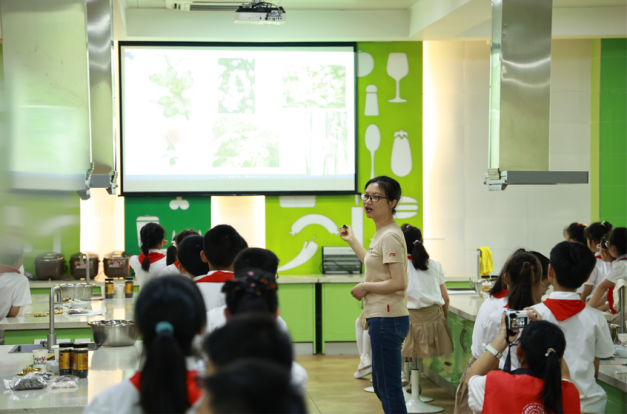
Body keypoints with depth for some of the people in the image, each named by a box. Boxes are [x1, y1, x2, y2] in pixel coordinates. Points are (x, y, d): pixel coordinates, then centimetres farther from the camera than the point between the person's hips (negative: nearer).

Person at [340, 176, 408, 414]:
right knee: (381, 387, 18)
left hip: (387, 320, -11)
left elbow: (398, 283, -23)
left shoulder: (390, 236, -16)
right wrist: (352, 241, 37)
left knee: (389, 388, -5)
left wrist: (364, 287, -12)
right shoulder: (381, 233, 15)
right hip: (381, 318, 11)